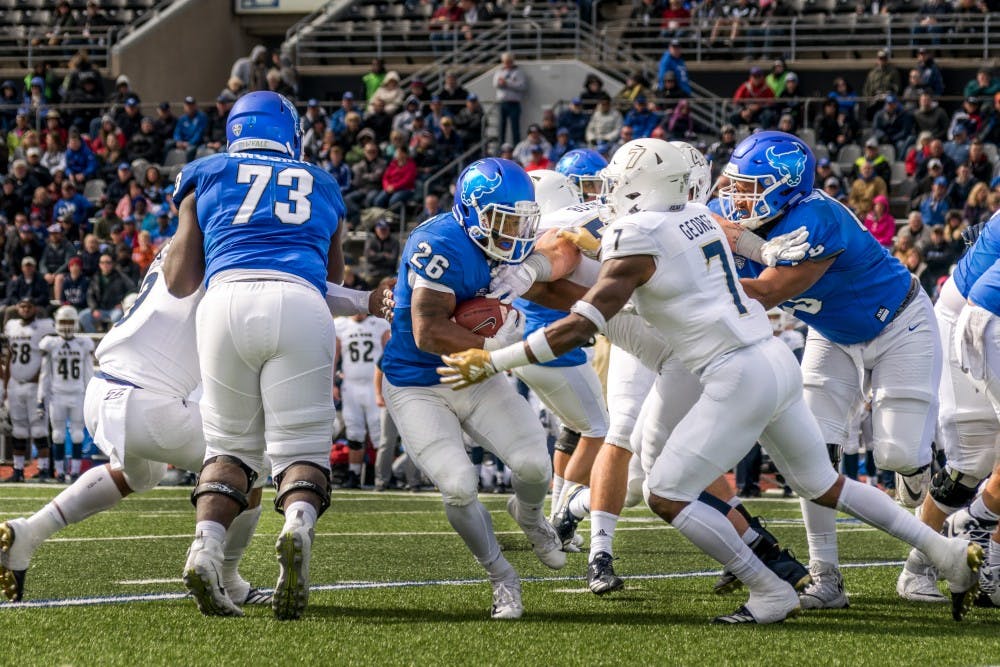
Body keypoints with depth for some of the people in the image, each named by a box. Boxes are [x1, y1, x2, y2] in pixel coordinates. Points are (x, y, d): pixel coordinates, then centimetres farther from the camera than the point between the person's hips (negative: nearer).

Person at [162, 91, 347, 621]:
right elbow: (334, 273, 42)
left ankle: (206, 547, -9)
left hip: (227, 301, 0)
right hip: (300, 305, 0)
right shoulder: (322, 187, 29)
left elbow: (179, 281, 21)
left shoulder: (207, 177, 24)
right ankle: (298, 525, -29)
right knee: (301, 447, 4)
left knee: (231, 445, 15)